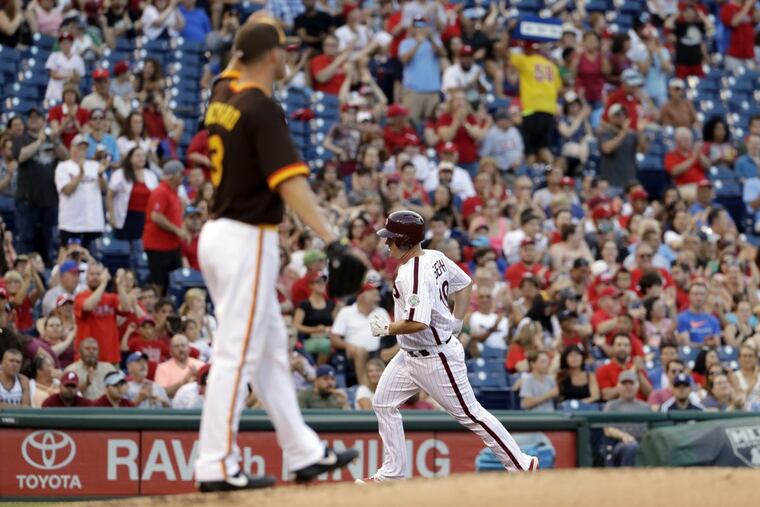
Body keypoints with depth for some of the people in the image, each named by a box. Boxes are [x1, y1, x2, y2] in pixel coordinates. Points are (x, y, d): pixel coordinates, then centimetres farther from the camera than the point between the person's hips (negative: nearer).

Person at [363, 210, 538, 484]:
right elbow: (465, 284, 14)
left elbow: (417, 323, -35)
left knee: (469, 413, 0)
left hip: (436, 358, -10)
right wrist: (455, 323, 12)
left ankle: (520, 464, 11)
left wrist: (386, 328, -19)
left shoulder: (413, 274, -27)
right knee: (383, 404, 12)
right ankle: (392, 472, 18)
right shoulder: (434, 257, 1)